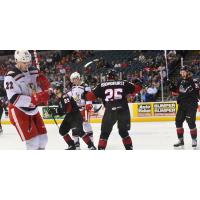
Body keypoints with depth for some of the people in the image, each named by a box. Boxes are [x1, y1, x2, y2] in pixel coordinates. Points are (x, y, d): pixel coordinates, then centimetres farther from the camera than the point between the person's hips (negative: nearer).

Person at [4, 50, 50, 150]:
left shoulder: (34, 71, 1)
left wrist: (44, 85, -13)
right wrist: (35, 99, -35)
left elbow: (41, 91, 12)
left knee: (43, 138, 10)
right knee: (33, 141, -13)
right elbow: (14, 99, -28)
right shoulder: (11, 77, -21)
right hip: (18, 112, -7)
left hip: (33, 110, 7)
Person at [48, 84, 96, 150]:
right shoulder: (59, 98, 11)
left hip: (76, 115, -10)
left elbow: (67, 109, -29)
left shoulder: (65, 96, -19)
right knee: (62, 130, 8)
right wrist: (54, 111, 1)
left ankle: (91, 145, -18)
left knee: (78, 131, -21)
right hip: (69, 116, 10)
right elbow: (61, 110, 16)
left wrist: (56, 111, -26)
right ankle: (71, 145, 17)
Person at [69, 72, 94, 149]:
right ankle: (76, 143, 14)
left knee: (86, 124, -9)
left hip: (83, 108, -7)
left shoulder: (85, 86, -10)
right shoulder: (73, 87, 14)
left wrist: (88, 105, -23)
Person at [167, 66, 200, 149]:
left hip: (191, 105, -7)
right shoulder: (181, 81, 9)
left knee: (191, 122, -11)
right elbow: (177, 90, 20)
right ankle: (181, 140, 18)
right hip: (182, 105, 7)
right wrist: (171, 85, 7)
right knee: (178, 121, 6)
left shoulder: (193, 82, -12)